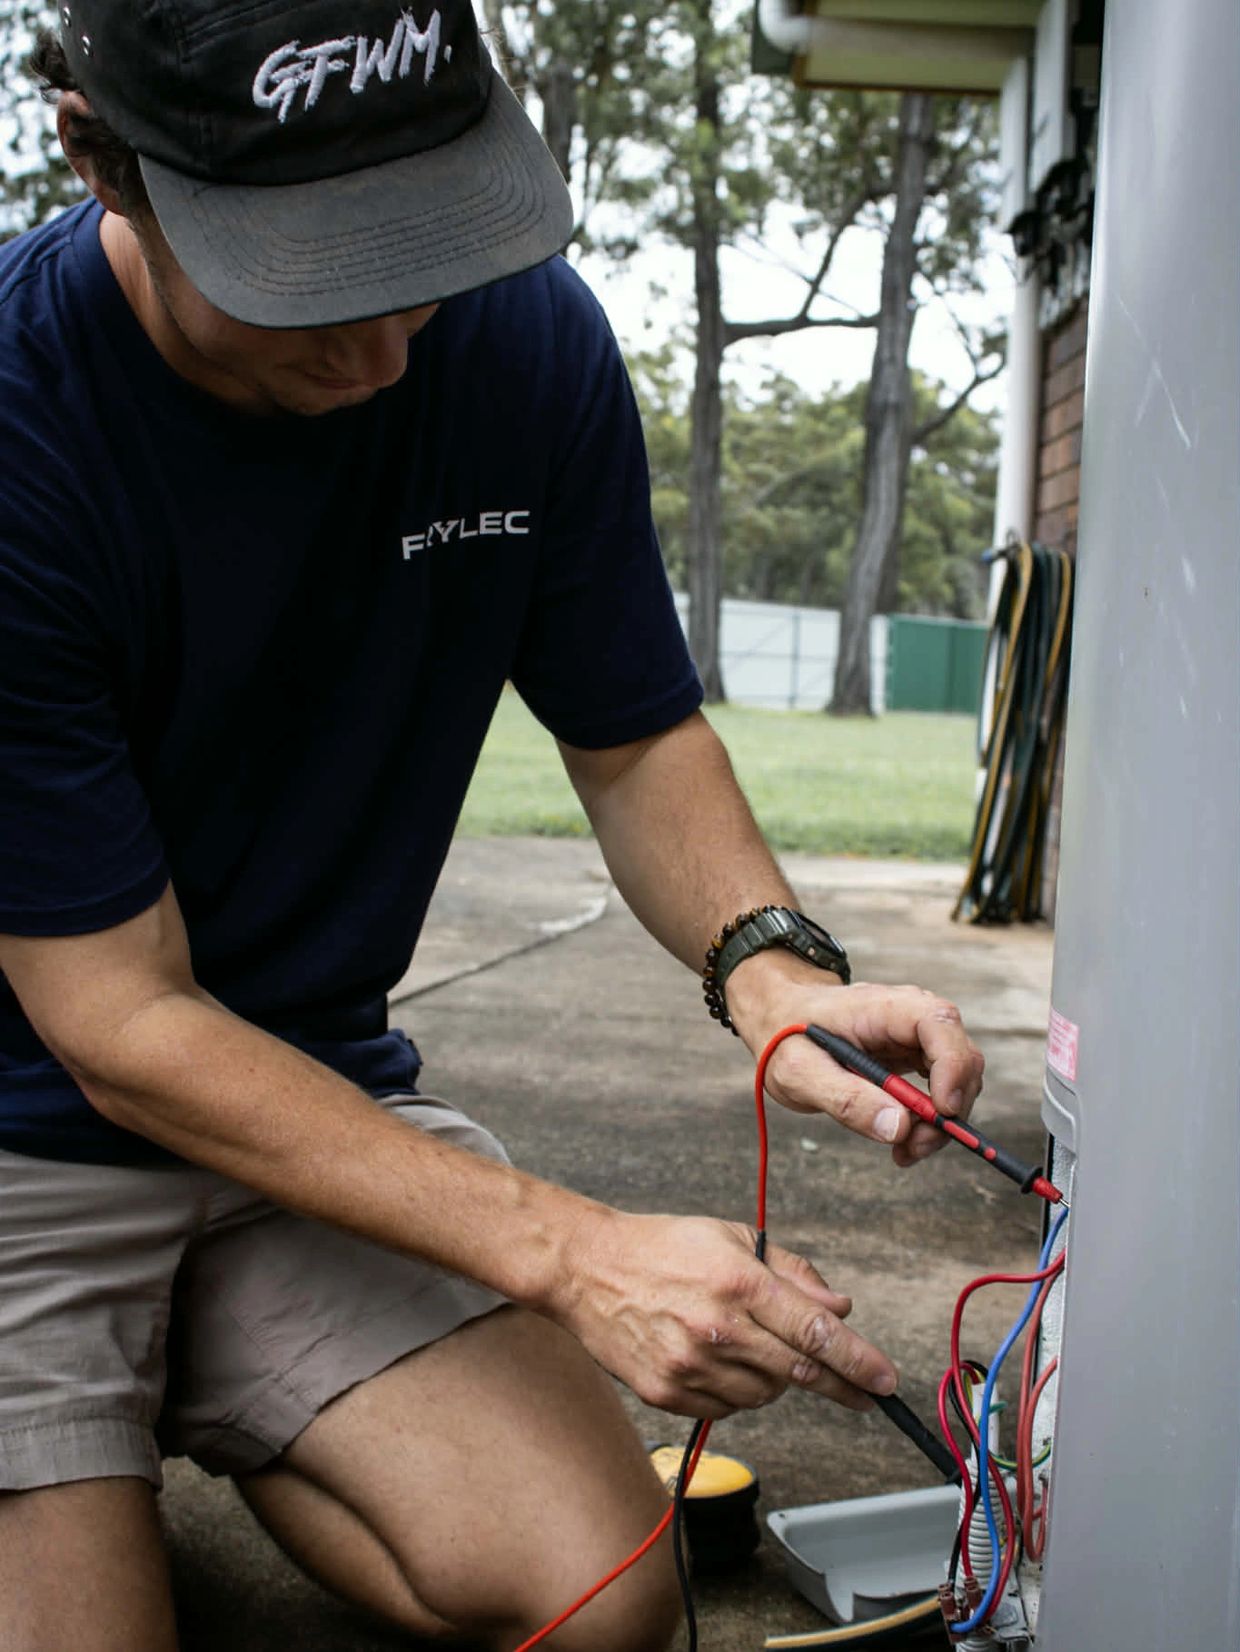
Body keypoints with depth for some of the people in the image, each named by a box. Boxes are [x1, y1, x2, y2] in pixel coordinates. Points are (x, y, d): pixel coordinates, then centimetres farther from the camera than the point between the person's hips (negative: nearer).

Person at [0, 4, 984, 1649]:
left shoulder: (532, 344, -9)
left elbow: (636, 737, 4)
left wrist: (770, 964, -18)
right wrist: (566, 1255, -27)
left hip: (318, 1094, 4)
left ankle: (201, 1416, 13)